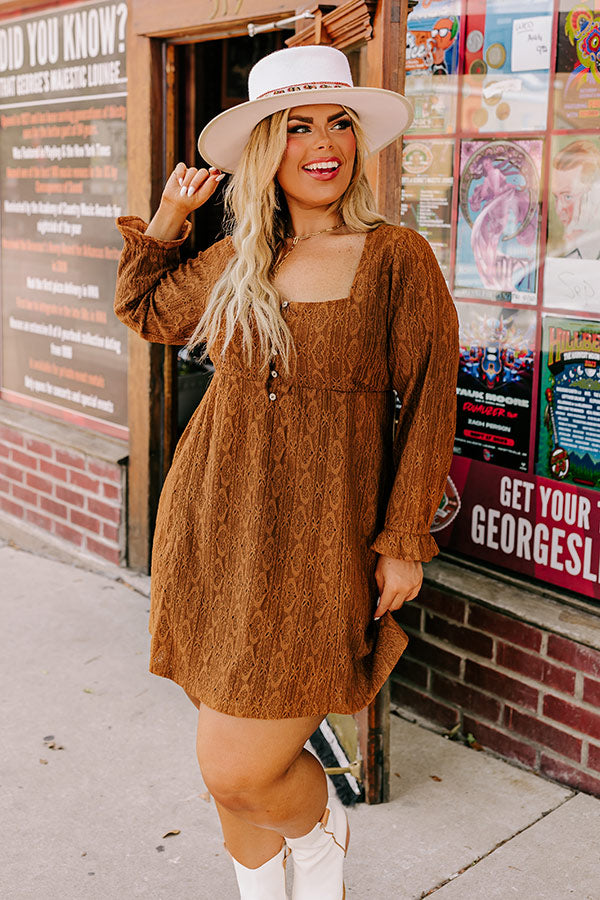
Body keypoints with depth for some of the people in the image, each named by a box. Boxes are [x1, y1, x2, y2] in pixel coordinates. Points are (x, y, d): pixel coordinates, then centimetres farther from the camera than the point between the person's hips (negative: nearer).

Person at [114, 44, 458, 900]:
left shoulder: (397, 258, -5)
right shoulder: (233, 261, 8)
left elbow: (428, 405, -4)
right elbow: (143, 311, 25)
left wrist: (405, 540, -7)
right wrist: (167, 220, 13)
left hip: (319, 547, -4)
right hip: (214, 534, 5)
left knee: (242, 773, -6)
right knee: (227, 767, 14)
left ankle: (323, 828, 29)